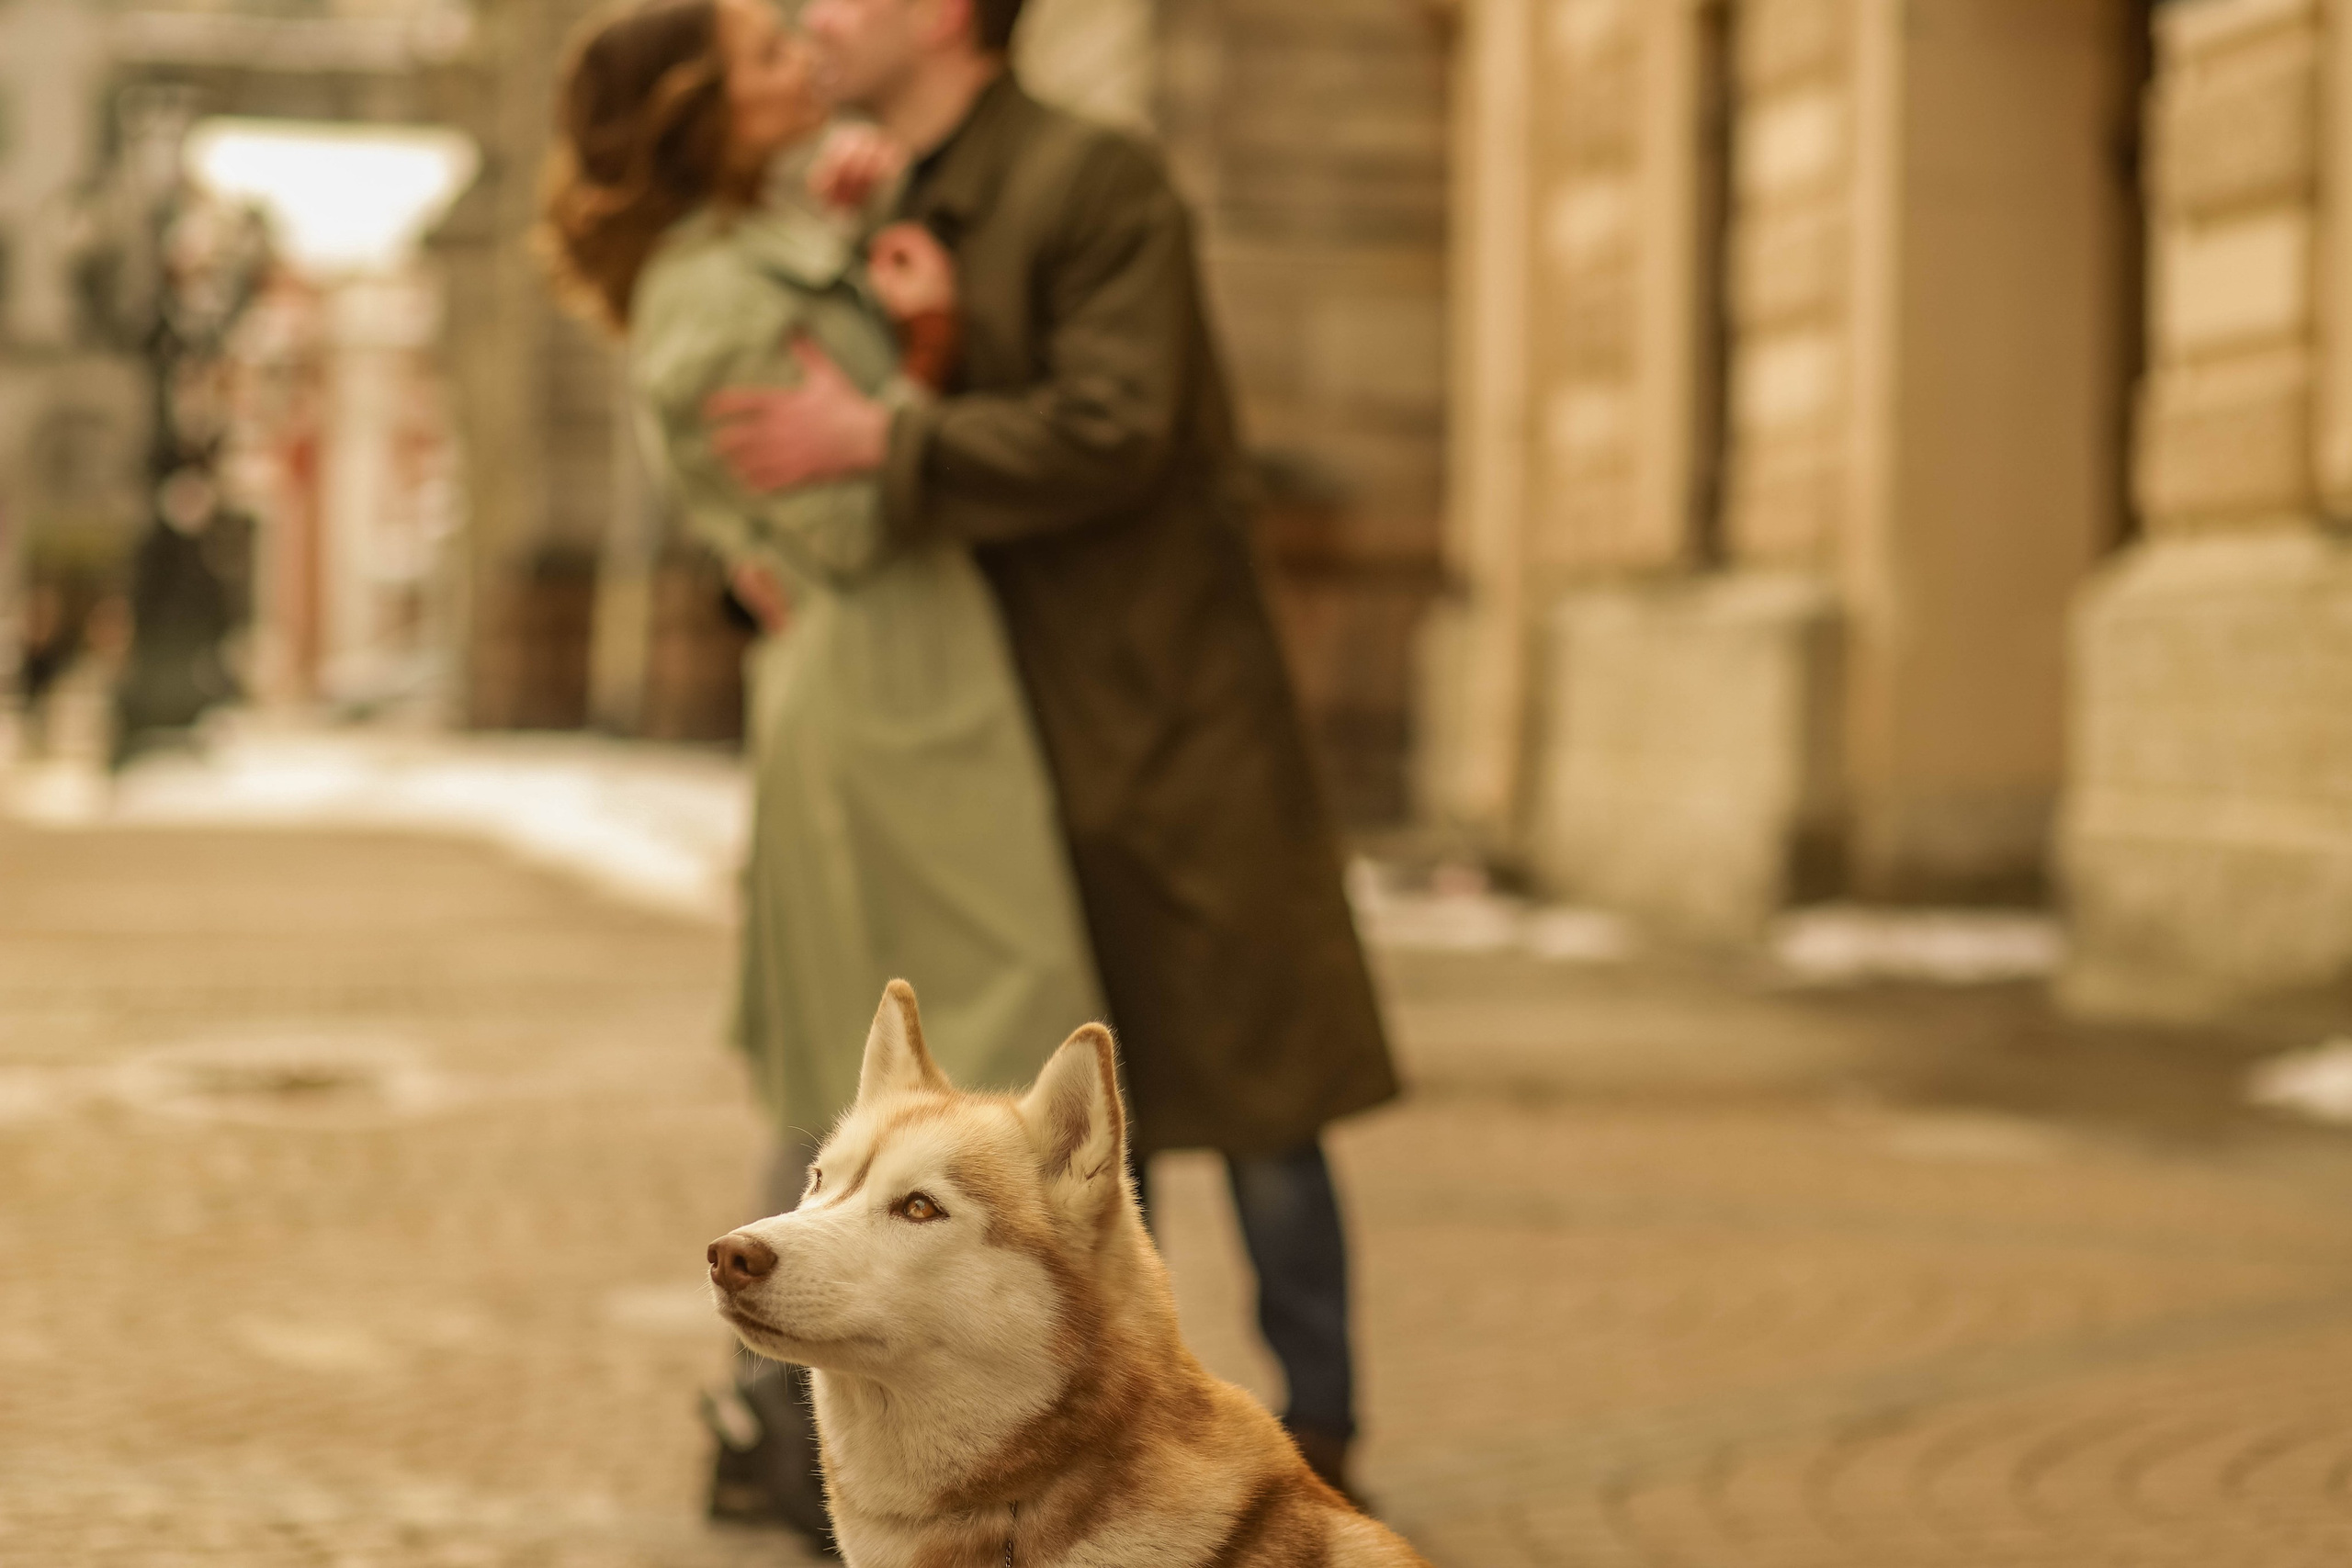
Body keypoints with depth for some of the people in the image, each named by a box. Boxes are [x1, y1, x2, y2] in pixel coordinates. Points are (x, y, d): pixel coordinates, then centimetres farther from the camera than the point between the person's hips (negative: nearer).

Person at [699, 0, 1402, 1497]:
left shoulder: (1098, 181, -13)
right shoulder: (906, 210, 12)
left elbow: (1111, 431, -24)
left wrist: (869, 442, -23)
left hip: (1169, 706, -8)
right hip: (1028, 725, 8)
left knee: (1252, 1088, -1)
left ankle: (1314, 1437, 9)